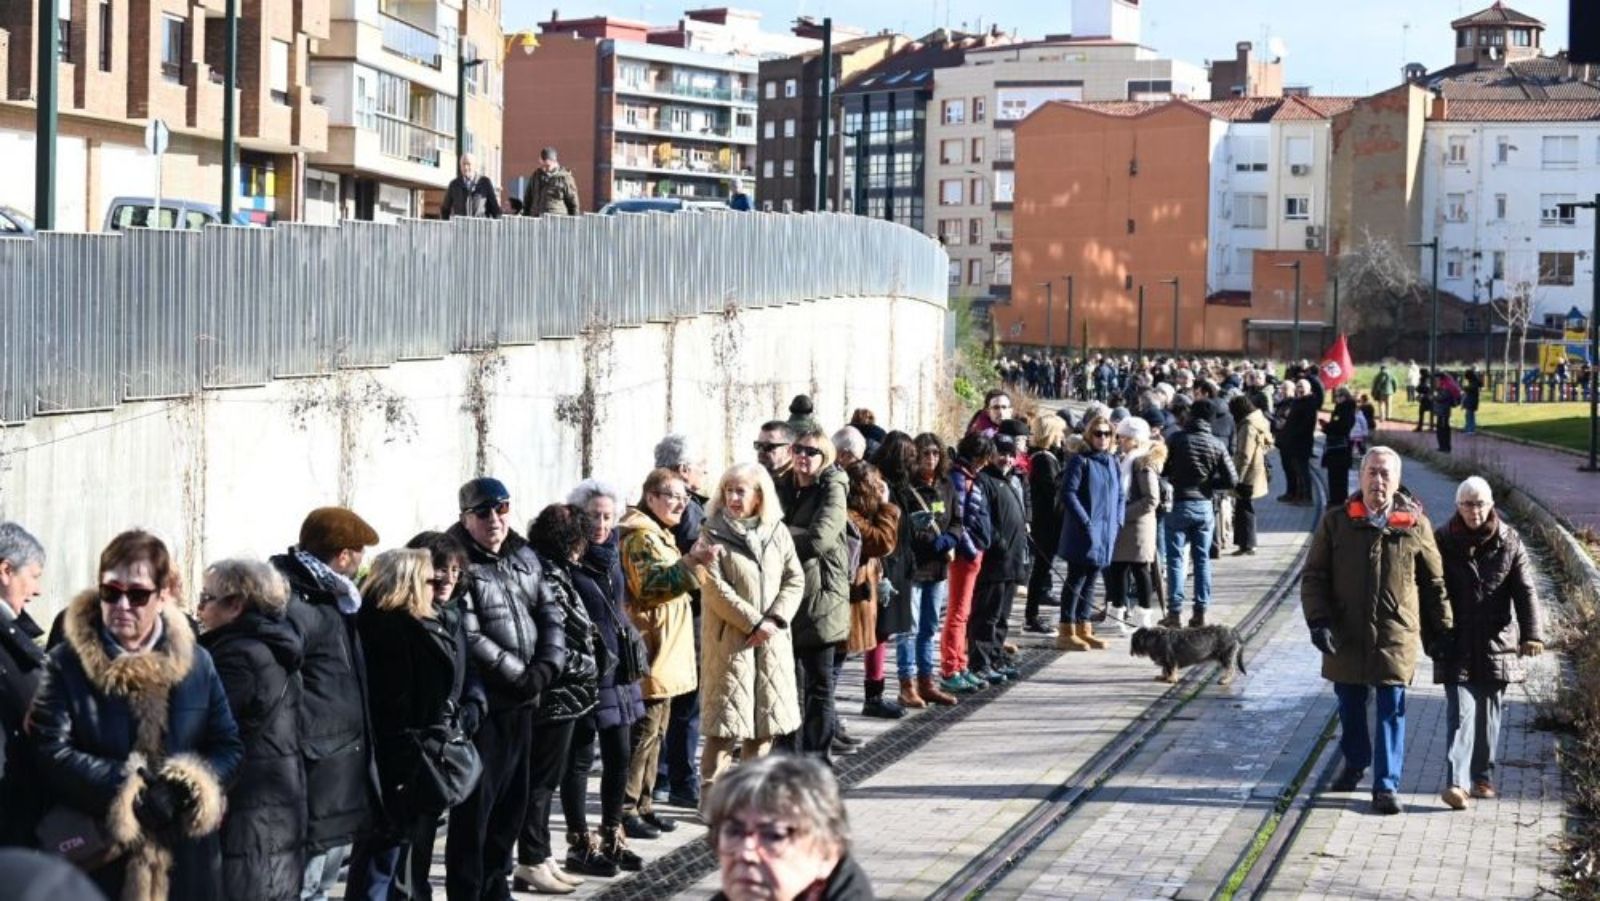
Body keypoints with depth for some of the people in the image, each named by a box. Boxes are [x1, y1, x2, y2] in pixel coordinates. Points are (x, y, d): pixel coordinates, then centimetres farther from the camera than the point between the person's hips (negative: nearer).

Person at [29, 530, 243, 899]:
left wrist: (192, 783, -14)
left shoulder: (196, 662, 7)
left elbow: (229, 745, 7)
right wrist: (126, 788, -20)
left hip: (186, 862, 3)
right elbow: (51, 751, -11)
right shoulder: (67, 663, -2)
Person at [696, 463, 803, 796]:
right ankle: (712, 798, 1)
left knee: (765, 721, 9)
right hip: (729, 639, -5)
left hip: (772, 640, 5)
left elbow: (795, 579, 6)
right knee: (726, 722, -6)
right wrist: (754, 622, -15)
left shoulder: (777, 532, 7)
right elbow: (715, 588, -12)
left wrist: (775, 619, -9)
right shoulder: (714, 534, -6)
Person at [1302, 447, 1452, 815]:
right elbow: (1314, 576, 1)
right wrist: (1318, 621, -11)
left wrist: (1439, 632, 8)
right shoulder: (1336, 523, 1)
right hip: (1346, 637, 2)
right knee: (1350, 705, 16)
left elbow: (1434, 583, 8)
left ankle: (1386, 785, 5)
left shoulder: (1415, 526, 1)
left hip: (1396, 636, -1)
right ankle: (1355, 763, 39)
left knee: (1391, 711, -1)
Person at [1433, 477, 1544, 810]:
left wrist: (1532, 633, -14)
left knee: (1489, 713, 11)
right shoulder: (1443, 541, -2)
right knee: (1460, 711, -11)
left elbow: (1525, 591, -4)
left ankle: (1483, 776, 25)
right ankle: (1456, 782, -17)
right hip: (1456, 645, -2)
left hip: (1497, 642, 2)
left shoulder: (1509, 542, 0)